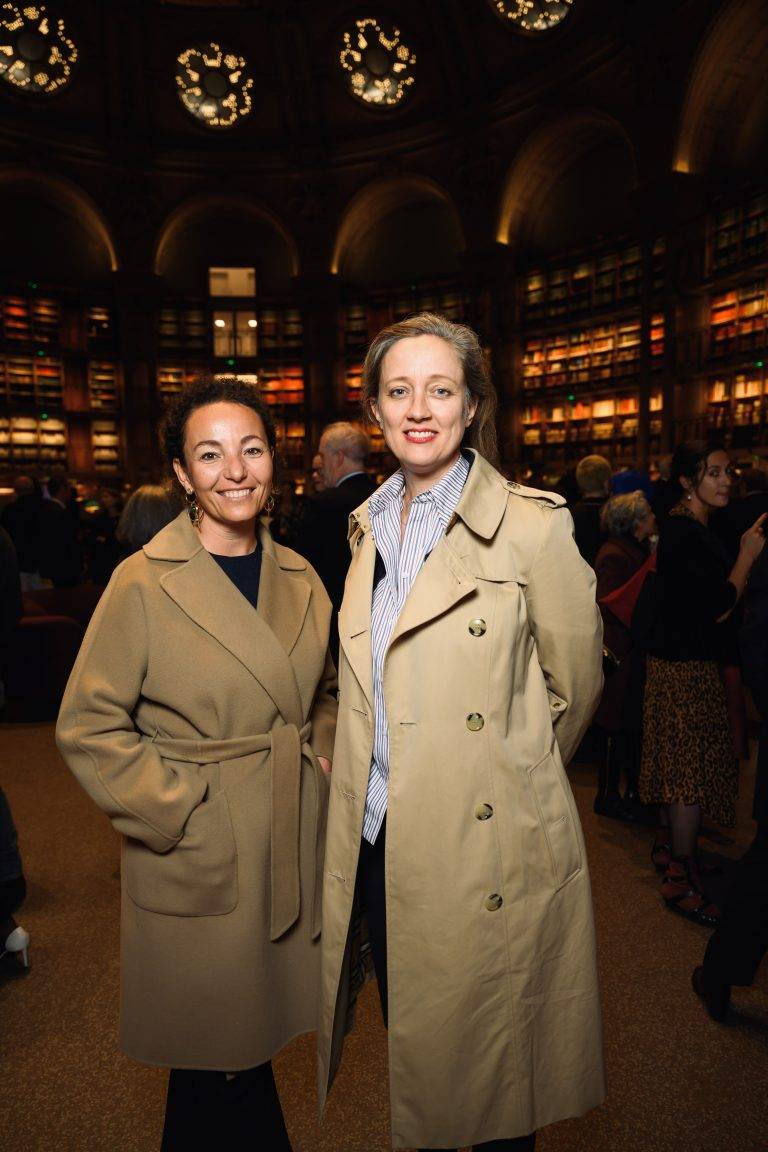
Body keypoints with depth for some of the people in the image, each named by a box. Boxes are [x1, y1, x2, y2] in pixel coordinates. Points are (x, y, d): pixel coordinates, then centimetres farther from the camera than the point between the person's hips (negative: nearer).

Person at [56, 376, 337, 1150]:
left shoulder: (300, 577, 3)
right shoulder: (143, 583, -12)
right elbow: (88, 726, -10)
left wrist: (323, 759, 1)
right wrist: (177, 811, -15)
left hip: (294, 851, 5)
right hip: (199, 864, -5)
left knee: (248, 1044, 21)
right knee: (221, 1058, 12)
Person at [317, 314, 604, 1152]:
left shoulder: (532, 523, -12)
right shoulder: (368, 527, 6)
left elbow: (575, 684, -2)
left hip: (487, 848, -4)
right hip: (379, 837, 5)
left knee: (489, 1062, 16)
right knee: (408, 1047, 22)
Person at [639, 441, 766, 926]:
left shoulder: (690, 527, 11)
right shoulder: (686, 533, -19)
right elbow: (719, 609, -22)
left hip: (684, 661, 10)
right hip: (687, 667, -10)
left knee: (682, 765, 20)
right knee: (695, 765, -1)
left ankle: (669, 846, 37)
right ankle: (682, 879, 12)